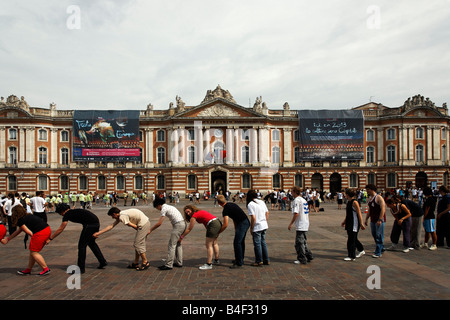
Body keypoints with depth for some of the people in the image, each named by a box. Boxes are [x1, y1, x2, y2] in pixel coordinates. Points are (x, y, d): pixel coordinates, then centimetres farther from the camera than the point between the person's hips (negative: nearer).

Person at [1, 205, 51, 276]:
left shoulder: (20, 221, -4)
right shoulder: (27, 216, 24)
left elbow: (29, 233, -6)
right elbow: (19, 231, 33)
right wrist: (7, 239, 40)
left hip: (40, 233, -9)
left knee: (34, 252, 4)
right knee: (32, 251, 20)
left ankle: (46, 269, 7)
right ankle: (28, 269, 32)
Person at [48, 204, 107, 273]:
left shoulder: (67, 214, 0)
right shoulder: (73, 212, 25)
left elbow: (60, 229, 0)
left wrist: (50, 239, 9)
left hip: (90, 224, -9)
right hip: (96, 223, 9)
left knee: (82, 245, 3)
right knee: (91, 243, 24)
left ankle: (81, 268, 10)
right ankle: (103, 262, 30)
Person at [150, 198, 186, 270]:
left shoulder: (164, 209, -6)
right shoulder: (169, 207, 22)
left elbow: (159, 223, -8)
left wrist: (150, 230, 1)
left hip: (178, 225, -10)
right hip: (183, 223, 10)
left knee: (172, 244, -5)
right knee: (178, 244, 17)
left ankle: (169, 265, -2)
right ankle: (179, 263, 23)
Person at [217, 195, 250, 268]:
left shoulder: (226, 210, -13)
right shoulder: (231, 204, 14)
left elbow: (225, 225, -15)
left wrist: (218, 232, -2)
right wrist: (236, 228, 27)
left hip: (242, 224, -10)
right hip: (246, 222, 10)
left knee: (237, 243, -5)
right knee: (241, 242, 20)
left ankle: (239, 263, -1)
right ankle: (240, 259, 32)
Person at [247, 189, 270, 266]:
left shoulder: (250, 204, -14)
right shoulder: (262, 202, 7)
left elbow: (253, 218, -18)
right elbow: (267, 213, 11)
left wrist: (251, 228, -9)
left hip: (257, 227, -7)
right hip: (264, 225, 7)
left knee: (257, 244, 5)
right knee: (263, 242, 17)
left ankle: (259, 261, 13)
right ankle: (266, 260, 23)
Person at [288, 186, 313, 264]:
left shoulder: (296, 200, -14)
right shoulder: (304, 200, 13)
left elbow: (296, 213, -21)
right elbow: (307, 212, 17)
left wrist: (290, 224, -16)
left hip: (300, 225, -9)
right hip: (306, 224, 9)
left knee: (299, 243, -1)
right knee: (303, 242, 19)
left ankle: (302, 259, 4)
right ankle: (309, 256, 24)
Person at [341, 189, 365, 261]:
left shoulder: (355, 202, -16)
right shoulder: (348, 202, 12)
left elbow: (359, 214, -17)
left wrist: (361, 224, -17)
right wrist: (344, 221, 25)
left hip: (354, 223, -9)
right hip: (349, 223, 9)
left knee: (351, 240, -5)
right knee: (353, 239, 19)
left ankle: (351, 256, 3)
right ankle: (361, 250, 37)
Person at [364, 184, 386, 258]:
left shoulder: (378, 198, -12)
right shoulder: (369, 198, 13)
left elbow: (383, 209, -18)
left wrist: (380, 220, -23)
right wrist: (366, 219, 16)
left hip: (379, 220, -8)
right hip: (373, 220, 8)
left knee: (379, 236, -4)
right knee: (374, 235, 15)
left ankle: (378, 253, 0)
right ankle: (381, 248, 33)